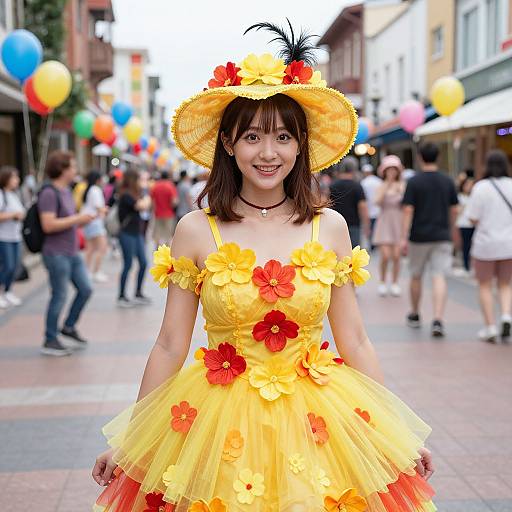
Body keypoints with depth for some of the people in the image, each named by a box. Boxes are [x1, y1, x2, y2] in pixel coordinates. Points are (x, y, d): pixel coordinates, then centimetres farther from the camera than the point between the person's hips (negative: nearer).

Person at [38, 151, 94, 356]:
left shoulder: (66, 191, 12)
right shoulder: (49, 193, -16)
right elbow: (48, 225, -25)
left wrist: (86, 219, 5)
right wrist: (77, 219, -20)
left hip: (72, 253, 9)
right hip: (57, 254, -9)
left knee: (85, 289, 11)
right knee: (59, 296, -1)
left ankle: (69, 327, 29)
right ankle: (50, 341, 12)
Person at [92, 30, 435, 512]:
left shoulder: (329, 228, -2)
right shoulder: (196, 231, -7)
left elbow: (353, 342, 3)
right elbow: (170, 347, -1)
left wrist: (400, 434, 6)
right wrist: (127, 442, 2)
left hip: (315, 422, 1)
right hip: (220, 425, -1)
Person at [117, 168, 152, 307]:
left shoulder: (135, 194, 14)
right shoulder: (126, 195, -14)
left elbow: (146, 207, 12)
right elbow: (141, 206, -20)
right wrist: (146, 199, -2)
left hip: (137, 233, 9)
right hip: (127, 234, -9)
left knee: (143, 263, 8)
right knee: (128, 265, -3)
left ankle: (138, 294, 19)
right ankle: (121, 297, 7)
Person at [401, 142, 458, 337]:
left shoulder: (414, 181, -6)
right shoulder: (448, 181, 4)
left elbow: (408, 210, -10)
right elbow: (454, 210, 9)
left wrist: (404, 237, -9)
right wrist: (450, 230, 24)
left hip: (419, 236, -2)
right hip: (442, 236, 2)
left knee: (416, 276, 15)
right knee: (439, 277, -3)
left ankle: (414, 315, 30)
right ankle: (438, 320, -17)